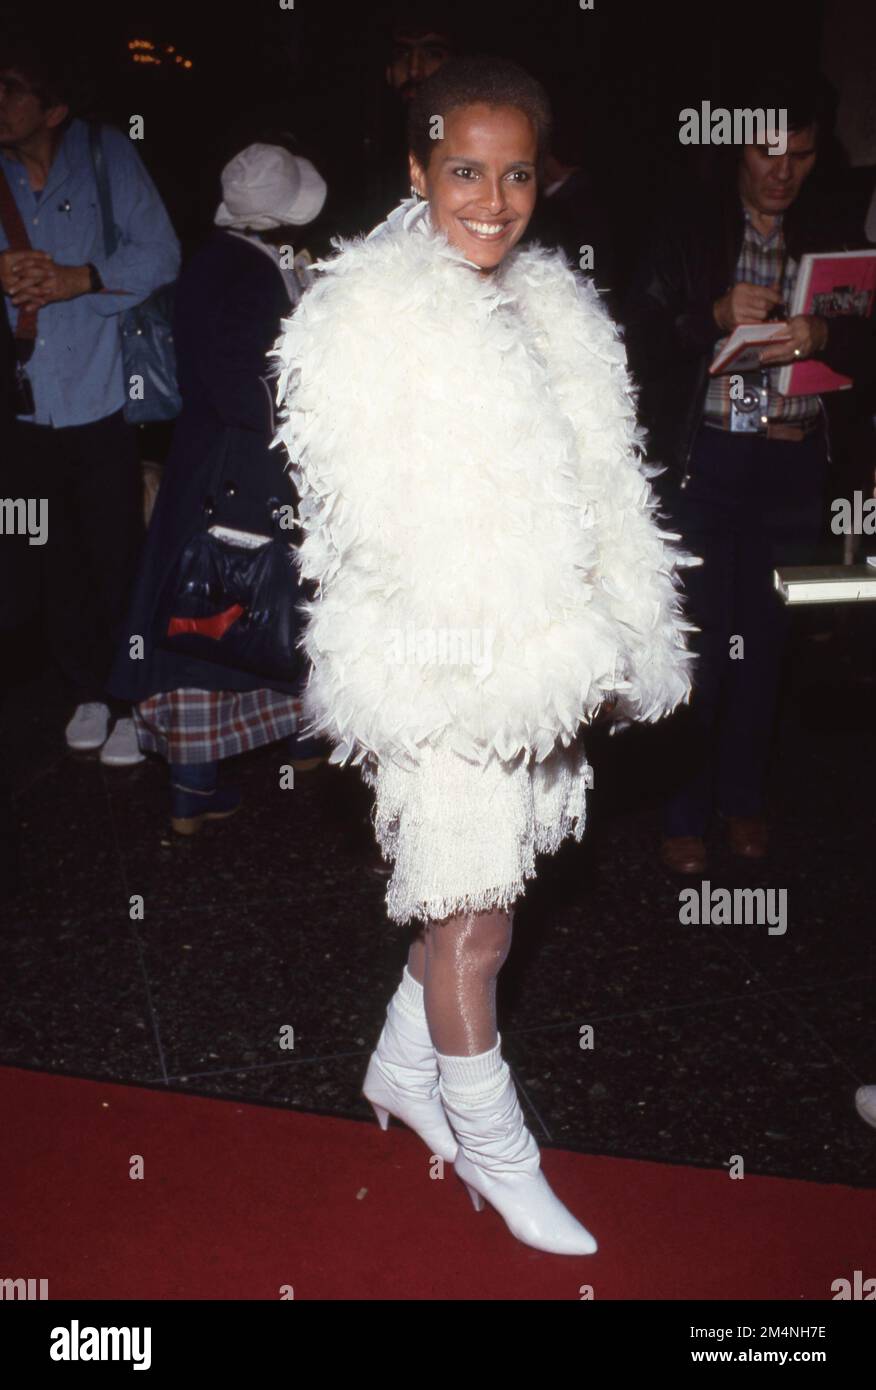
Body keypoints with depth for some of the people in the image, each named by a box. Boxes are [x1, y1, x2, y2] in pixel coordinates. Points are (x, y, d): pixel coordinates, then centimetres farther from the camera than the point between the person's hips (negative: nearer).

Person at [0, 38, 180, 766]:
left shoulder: (106, 154, 1)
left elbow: (160, 256, -6)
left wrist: (80, 278, -18)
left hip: (102, 405, -3)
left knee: (117, 561, -1)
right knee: (59, 562, 9)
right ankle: (86, 690, 24)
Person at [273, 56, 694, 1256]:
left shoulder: (546, 305, 11)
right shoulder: (370, 311, -12)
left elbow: (595, 490, 13)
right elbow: (376, 516, -17)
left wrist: (599, 646, 7)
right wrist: (506, 657, -16)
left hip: (533, 655, 7)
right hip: (442, 673, -7)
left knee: (470, 886, 18)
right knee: (475, 920, 3)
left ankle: (403, 1069, 41)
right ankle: (495, 1152, 24)